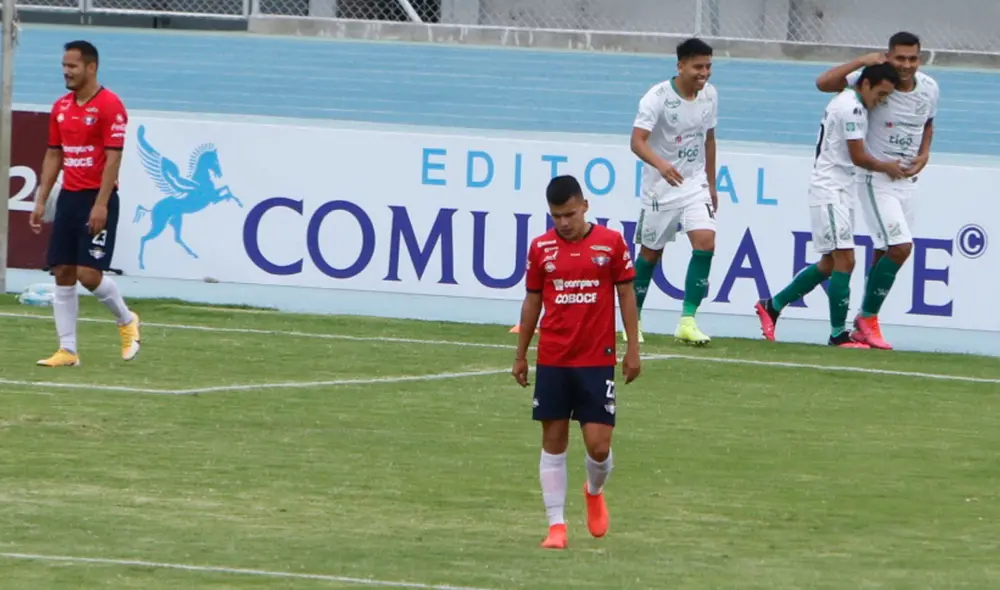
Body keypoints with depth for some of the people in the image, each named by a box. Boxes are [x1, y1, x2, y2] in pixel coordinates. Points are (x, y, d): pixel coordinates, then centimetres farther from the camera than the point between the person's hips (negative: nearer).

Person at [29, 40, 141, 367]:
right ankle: (68, 350, 5)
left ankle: (126, 320, 16)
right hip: (68, 198, 7)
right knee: (63, 274, 2)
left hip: (97, 201, -7)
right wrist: (41, 201, 10)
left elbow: (113, 158, -15)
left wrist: (101, 205, -21)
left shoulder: (109, 105, -11)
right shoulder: (61, 107, 11)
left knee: (89, 274, -11)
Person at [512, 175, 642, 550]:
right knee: (553, 441, 1)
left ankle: (595, 492, 29)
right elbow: (532, 301, 10)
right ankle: (556, 525, 6)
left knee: (598, 445, -4)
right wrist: (520, 355, 11)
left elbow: (626, 295, 3)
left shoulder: (611, 243, -3)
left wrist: (633, 350, 0)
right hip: (552, 361, 2)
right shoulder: (541, 247, 3)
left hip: (597, 361, -2)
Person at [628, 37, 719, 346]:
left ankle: (687, 321, -14)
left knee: (706, 242, -15)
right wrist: (660, 164, -45)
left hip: (695, 183, 4)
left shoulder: (710, 95, 1)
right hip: (660, 186, -4)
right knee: (651, 252, 6)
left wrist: (711, 184, 17)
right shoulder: (657, 97, -17)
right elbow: (637, 140, -27)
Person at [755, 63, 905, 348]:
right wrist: (886, 167, 3)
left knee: (829, 264, 13)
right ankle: (838, 333, -10)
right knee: (844, 260, -12)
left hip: (841, 191, 10)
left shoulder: (850, 103, 14)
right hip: (829, 189, -10)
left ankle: (772, 306, 20)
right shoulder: (851, 107, -17)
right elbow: (858, 157, -15)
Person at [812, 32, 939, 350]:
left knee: (886, 252, 10)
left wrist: (924, 154, 3)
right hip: (876, 178, -6)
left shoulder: (930, 89, 1)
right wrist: (863, 61, -28)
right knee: (901, 247, -17)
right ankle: (868, 318, -3)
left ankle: (864, 324, 20)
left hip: (907, 179, 6)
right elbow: (823, 83, -22)